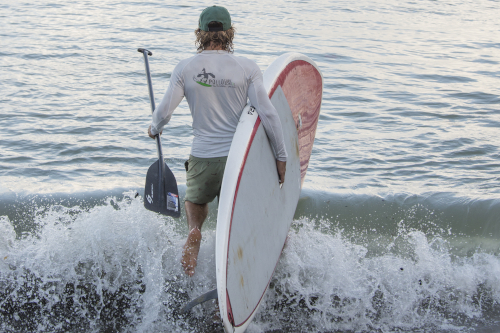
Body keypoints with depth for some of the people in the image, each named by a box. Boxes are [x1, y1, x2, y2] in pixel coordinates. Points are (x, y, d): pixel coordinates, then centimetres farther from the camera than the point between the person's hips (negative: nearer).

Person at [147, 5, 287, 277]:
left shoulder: (185, 68, -2)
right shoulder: (248, 68, -5)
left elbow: (164, 111, -5)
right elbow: (267, 113, -11)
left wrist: (154, 129, 18)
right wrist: (281, 157, -4)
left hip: (202, 158, 1)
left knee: (195, 201, 30)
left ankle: (194, 230, 0)